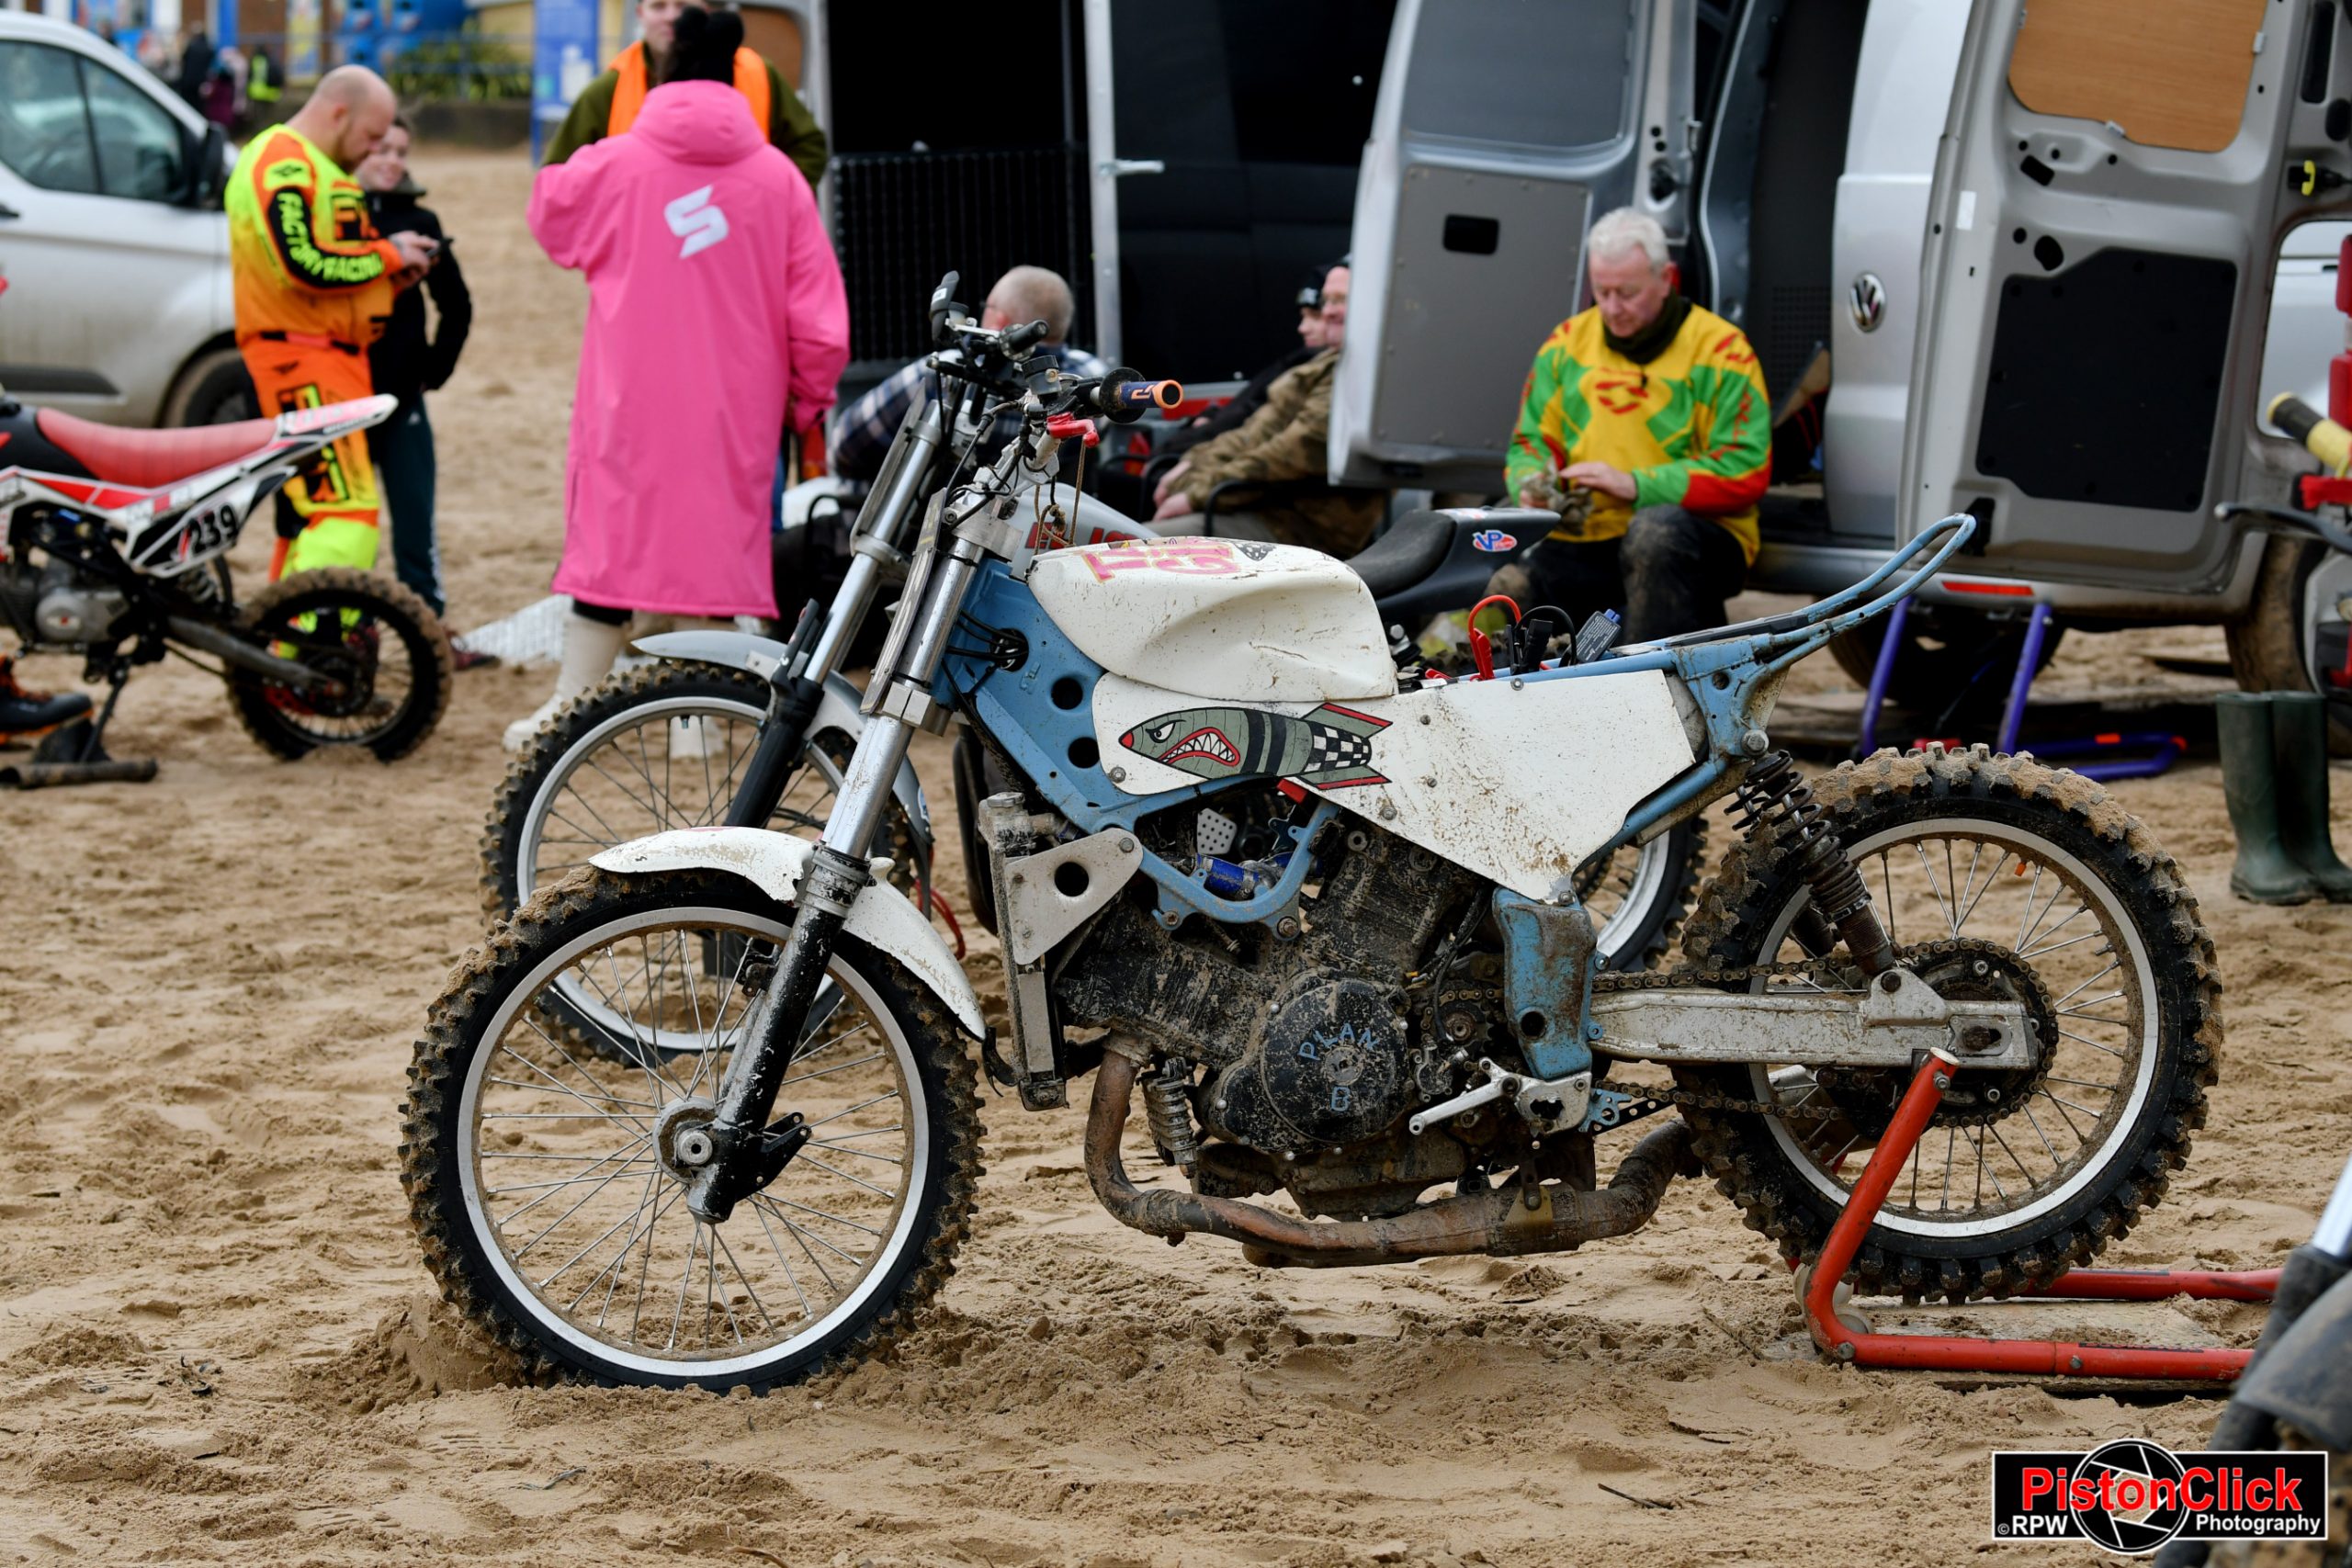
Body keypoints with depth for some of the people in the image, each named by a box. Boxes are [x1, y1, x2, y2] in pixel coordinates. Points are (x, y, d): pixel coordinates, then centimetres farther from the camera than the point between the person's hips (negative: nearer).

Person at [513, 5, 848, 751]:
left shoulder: (613, 166, -3)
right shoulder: (777, 177, 0)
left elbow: (551, 217, 18)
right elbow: (817, 311, 1)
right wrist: (808, 398, 13)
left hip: (631, 402, -1)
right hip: (735, 409, 1)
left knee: (609, 535, 6)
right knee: (720, 540, 9)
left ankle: (569, 706, 5)